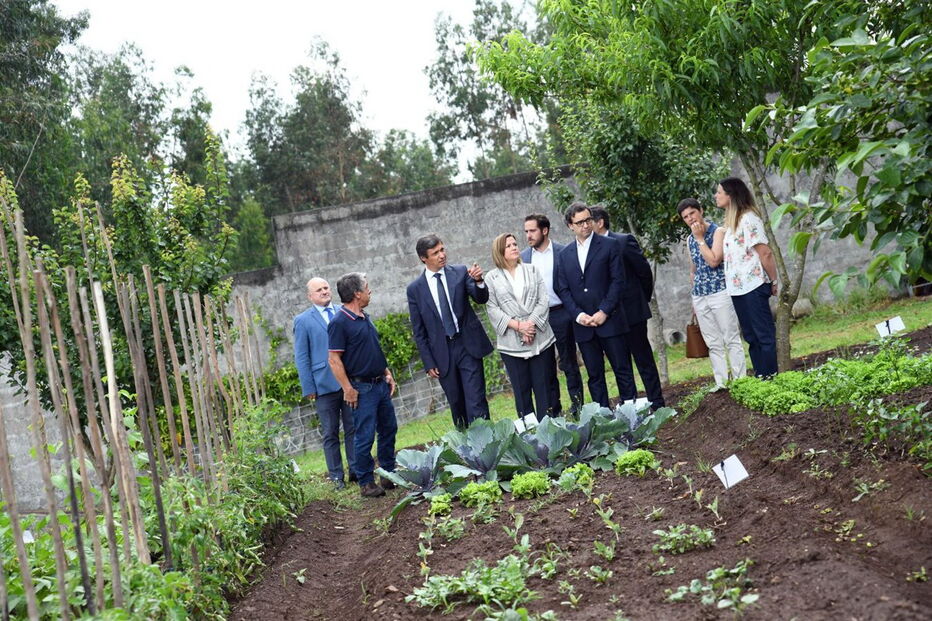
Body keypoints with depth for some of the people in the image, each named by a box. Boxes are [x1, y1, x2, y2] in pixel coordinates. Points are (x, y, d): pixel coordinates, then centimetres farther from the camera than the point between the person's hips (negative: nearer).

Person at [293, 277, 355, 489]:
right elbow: (301, 358, 0)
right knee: (330, 434, 5)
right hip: (325, 384, -2)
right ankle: (336, 476, 12)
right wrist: (308, 388, -5)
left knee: (353, 428, 7)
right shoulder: (303, 321, 1)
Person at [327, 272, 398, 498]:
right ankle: (366, 483, 9)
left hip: (380, 384, 9)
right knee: (365, 436, -2)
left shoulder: (365, 318, 12)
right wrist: (348, 390, -18)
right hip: (362, 388, -9)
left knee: (389, 429, 14)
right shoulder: (339, 323, -15)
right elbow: (334, 360, -17)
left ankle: (389, 474, 26)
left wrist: (387, 374, 16)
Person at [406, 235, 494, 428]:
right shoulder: (415, 289, 1)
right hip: (442, 352, 1)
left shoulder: (460, 273, 1)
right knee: (456, 404, 10)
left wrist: (478, 281, -29)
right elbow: (418, 331, 4)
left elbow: (482, 299, -8)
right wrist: (428, 363, 1)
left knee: (476, 402, -6)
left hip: (468, 345, -1)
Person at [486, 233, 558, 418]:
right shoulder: (492, 278, 4)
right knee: (521, 389, 4)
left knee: (544, 387, 3)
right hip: (511, 343, -1)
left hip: (540, 339, 1)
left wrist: (531, 323, -11)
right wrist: (518, 325, -13)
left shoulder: (532, 271, 10)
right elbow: (492, 309, -3)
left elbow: (544, 300, 3)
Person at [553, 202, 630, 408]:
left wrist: (604, 312, -12)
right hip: (583, 325, 3)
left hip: (609, 320, -3)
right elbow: (563, 290, 8)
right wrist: (578, 315, -7)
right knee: (595, 375, 7)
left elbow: (618, 281, -5)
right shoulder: (564, 255, 11)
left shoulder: (609, 246, 1)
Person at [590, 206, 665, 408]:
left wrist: (642, 300, 7)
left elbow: (645, 272, -1)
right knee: (620, 365, 8)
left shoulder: (624, 241, -7)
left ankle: (657, 404, 14)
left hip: (631, 312, -4)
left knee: (644, 360, 6)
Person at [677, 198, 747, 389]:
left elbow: (714, 261, -17)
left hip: (720, 292, -6)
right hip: (699, 296, 6)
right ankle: (721, 383, 10)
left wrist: (700, 238, -12)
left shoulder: (718, 231, -4)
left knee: (731, 340, -4)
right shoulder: (689, 240, 14)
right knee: (713, 344, 6)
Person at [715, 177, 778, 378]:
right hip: (737, 288, 9)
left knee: (764, 335, -3)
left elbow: (765, 253, -14)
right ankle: (760, 379, 19)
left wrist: (773, 281, -11)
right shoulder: (731, 222, 16)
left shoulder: (748, 219, -12)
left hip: (753, 287, -9)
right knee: (751, 337, 13)